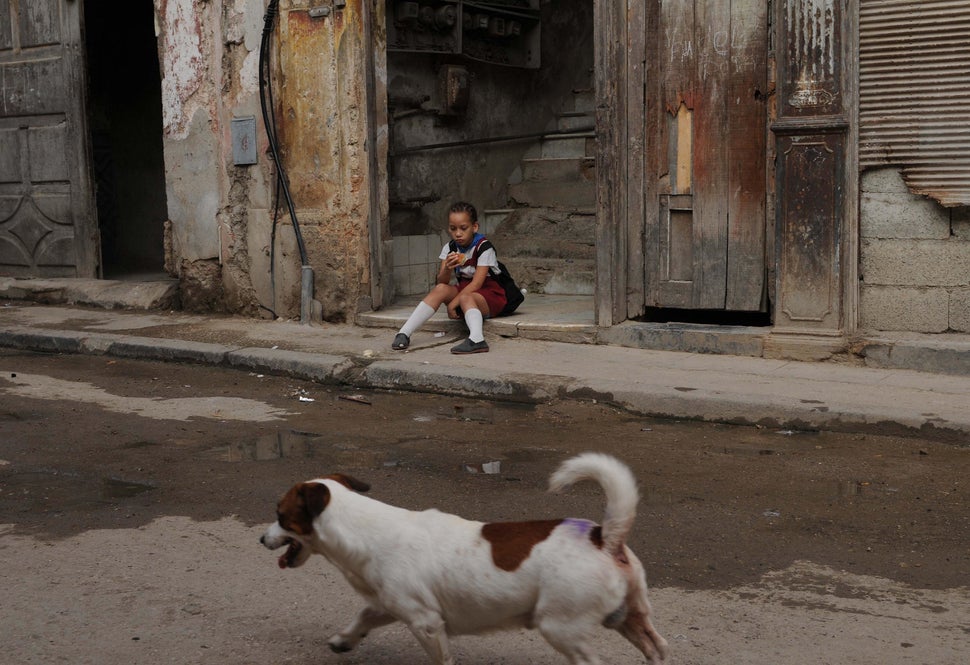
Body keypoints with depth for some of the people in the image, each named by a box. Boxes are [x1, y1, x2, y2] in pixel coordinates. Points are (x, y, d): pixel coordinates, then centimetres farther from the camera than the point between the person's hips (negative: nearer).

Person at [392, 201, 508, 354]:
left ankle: (476, 339, -64)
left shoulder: (483, 247, -16)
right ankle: (404, 334, -27)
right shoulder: (450, 248, 0)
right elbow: (442, 282, -8)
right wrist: (447, 269, -31)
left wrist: (453, 303, -21)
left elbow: (477, 283, -20)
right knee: (440, 289, -20)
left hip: (491, 295, -5)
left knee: (465, 298, -35)